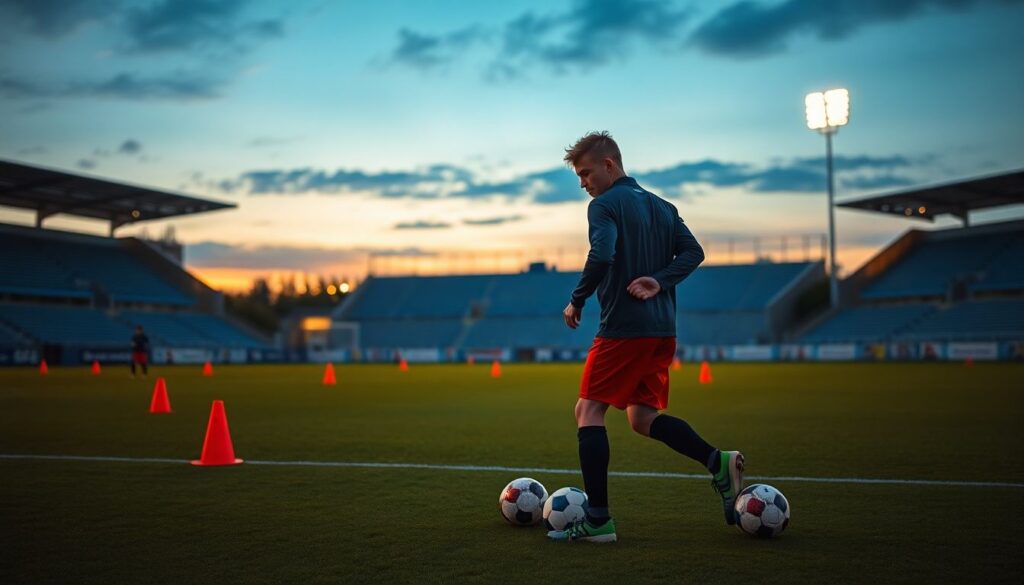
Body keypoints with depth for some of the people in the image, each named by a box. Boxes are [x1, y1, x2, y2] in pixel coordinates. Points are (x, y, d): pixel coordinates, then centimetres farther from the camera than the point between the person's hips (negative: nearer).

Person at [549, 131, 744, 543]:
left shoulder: (604, 205, -5)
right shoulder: (663, 207, 18)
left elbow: (601, 257, -21)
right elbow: (693, 252, 8)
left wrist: (576, 301, -8)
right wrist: (660, 281, -4)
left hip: (624, 327, -8)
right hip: (663, 329, 8)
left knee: (589, 411, -1)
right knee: (642, 416, 15)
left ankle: (598, 520, -6)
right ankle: (718, 462, -3)